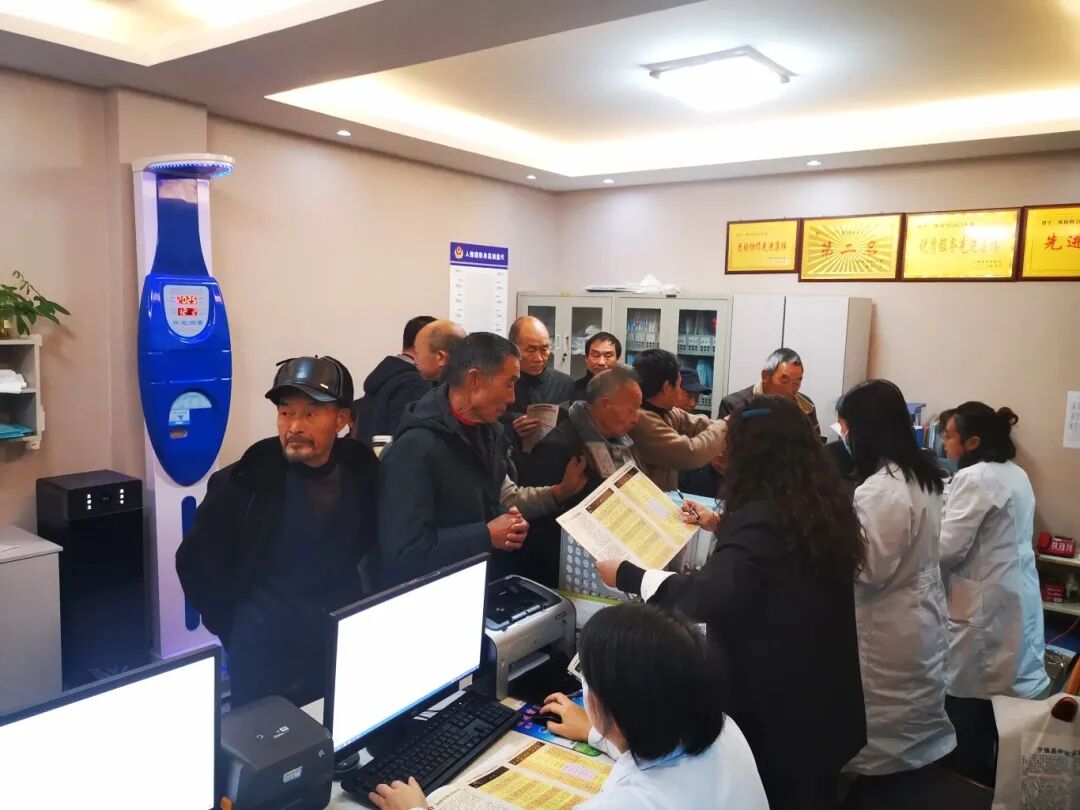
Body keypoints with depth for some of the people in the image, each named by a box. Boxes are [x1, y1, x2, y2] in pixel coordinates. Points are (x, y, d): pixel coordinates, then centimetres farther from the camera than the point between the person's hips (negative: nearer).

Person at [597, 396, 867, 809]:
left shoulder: (762, 516, -29)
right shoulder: (821, 503, 0)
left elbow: (705, 596, -36)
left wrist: (627, 575, -26)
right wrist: (722, 524, 25)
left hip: (777, 703, -8)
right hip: (823, 690, 8)